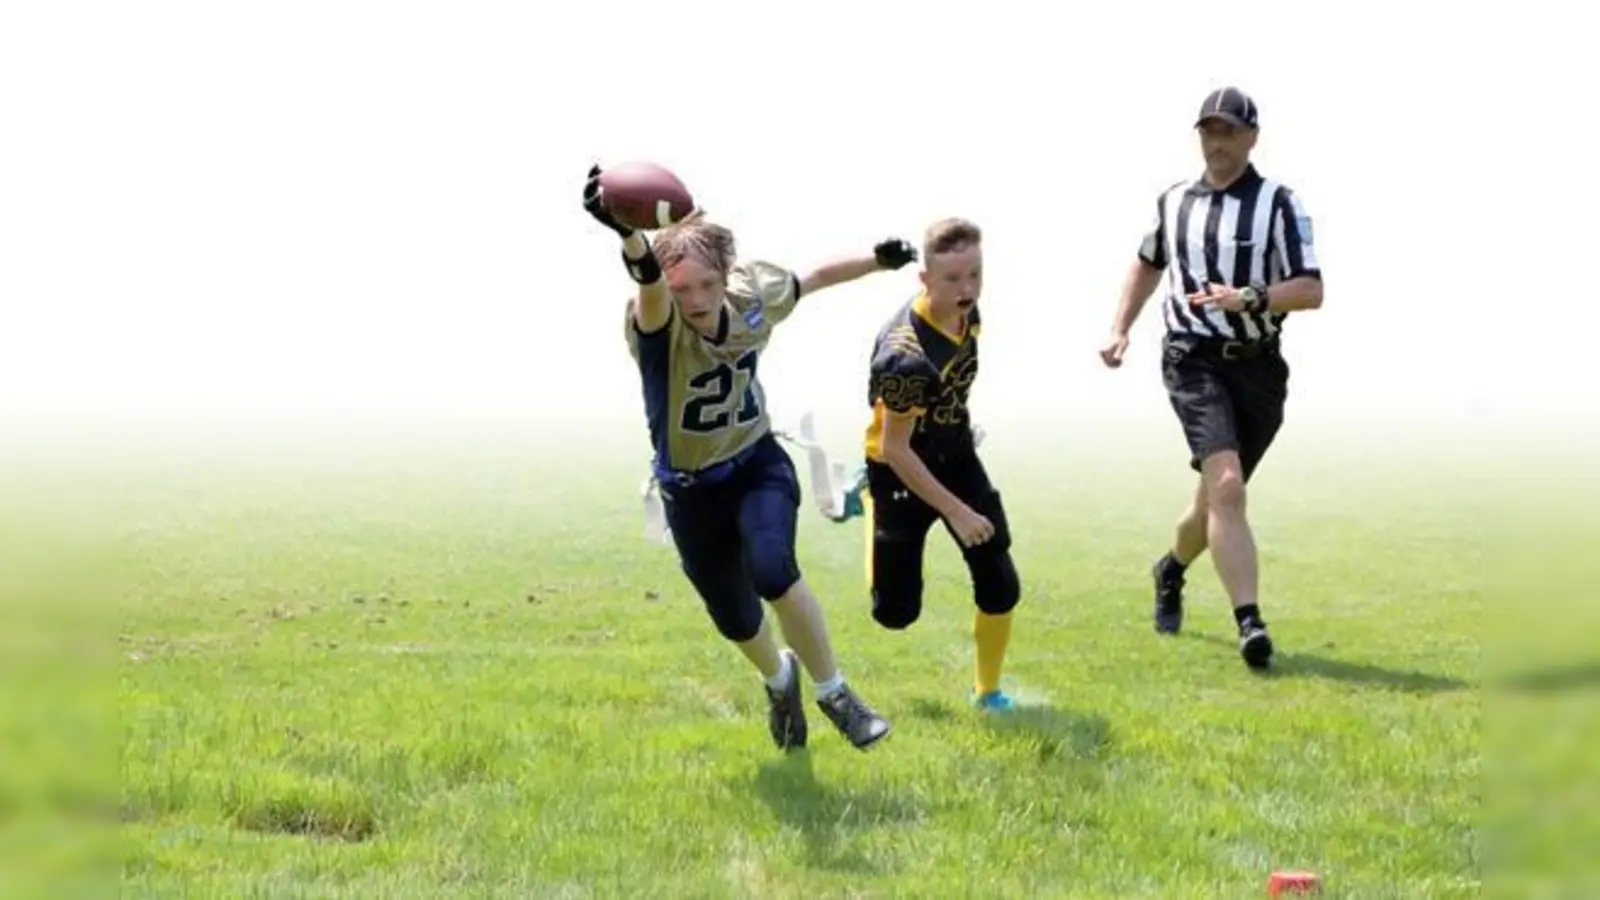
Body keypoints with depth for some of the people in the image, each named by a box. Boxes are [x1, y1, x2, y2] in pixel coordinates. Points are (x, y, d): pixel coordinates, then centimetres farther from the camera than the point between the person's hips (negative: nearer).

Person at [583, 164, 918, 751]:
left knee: (773, 571, -28)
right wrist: (627, 235, -76)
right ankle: (779, 679, 49)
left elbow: (814, 279, 8)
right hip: (691, 490, -1)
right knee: (736, 622, 12)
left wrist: (880, 259, 18)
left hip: (758, 464, 1)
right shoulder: (657, 324, -29)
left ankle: (833, 693, -8)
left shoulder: (754, 294, -15)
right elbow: (649, 283, -54)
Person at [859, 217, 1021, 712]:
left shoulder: (966, 311, -11)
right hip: (902, 469, -6)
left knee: (999, 585, -3)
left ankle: (987, 692, 18)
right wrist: (955, 511, -23)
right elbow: (895, 448, -26)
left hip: (956, 456, 6)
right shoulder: (906, 355, -35)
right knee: (898, 611, 0)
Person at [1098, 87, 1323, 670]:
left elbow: (1310, 290, -8)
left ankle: (1171, 571, 43)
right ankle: (1248, 622, -26)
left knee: (1219, 497, 10)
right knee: (1226, 484, -21)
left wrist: (1249, 299, -23)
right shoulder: (1174, 202, 11)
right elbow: (1147, 265, 29)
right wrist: (1119, 330, 19)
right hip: (1194, 361, 0)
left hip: (1259, 367, 0)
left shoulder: (1279, 204, 0)